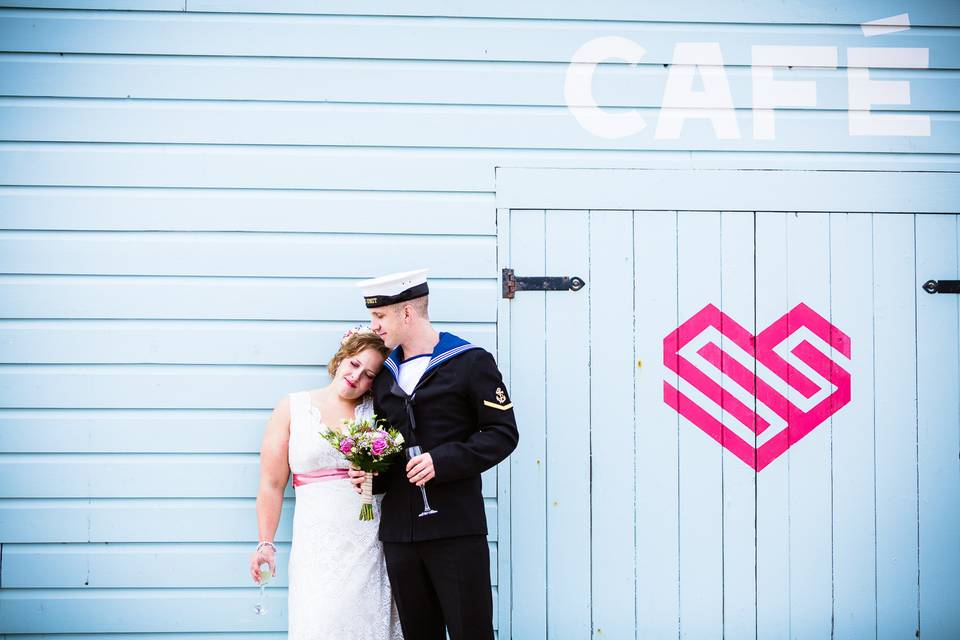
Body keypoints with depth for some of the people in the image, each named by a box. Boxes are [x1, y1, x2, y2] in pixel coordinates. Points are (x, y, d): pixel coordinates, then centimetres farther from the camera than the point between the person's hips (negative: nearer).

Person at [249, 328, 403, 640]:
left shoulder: (375, 412, 8)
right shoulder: (292, 408, 5)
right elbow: (272, 484, 3)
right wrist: (265, 544, -1)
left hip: (368, 541, 1)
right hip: (317, 541, -1)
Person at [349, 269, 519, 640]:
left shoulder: (471, 362, -3)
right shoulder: (384, 373, 16)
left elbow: (502, 433, -5)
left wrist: (443, 461, -17)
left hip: (455, 527, -6)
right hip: (399, 530, 6)